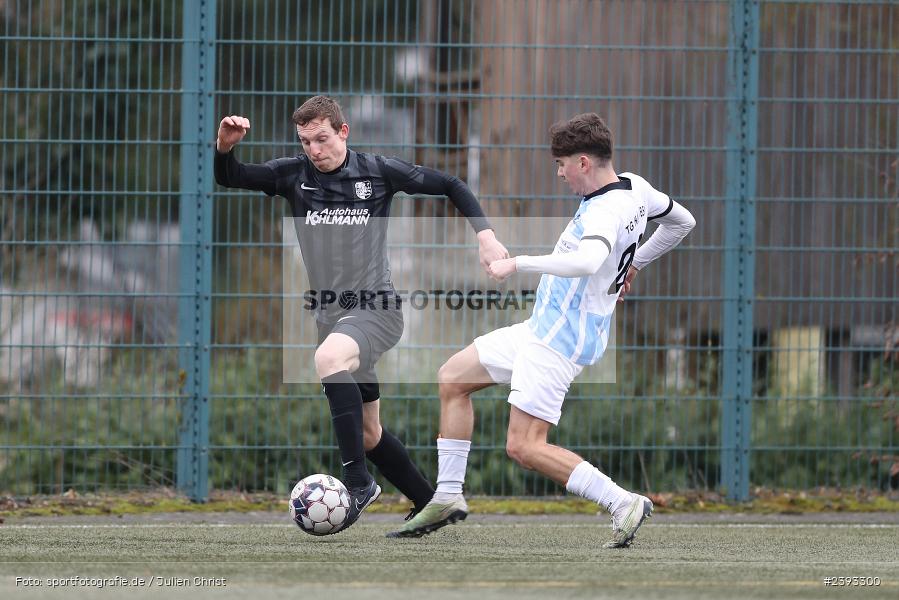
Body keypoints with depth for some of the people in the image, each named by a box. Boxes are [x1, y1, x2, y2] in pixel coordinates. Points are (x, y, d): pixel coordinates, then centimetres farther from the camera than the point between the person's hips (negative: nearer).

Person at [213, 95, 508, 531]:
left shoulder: (378, 172, -3)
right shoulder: (295, 175, 5)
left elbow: (450, 186, 6)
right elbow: (229, 178, -1)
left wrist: (485, 235, -4)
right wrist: (225, 146, -22)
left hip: (376, 309, -6)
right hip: (330, 315, 6)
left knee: (328, 358, -36)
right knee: (367, 433, 11)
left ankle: (358, 481, -33)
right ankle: (430, 504, 29)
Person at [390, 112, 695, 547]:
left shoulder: (606, 212, -25)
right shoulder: (635, 189, 5)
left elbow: (587, 261, -45)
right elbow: (681, 222, 22)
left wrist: (518, 263, -36)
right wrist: (633, 264, 32)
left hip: (560, 340, -11)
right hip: (542, 328, 11)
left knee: (525, 447, -14)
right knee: (452, 378, 18)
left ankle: (622, 504, -11)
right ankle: (447, 497, 22)